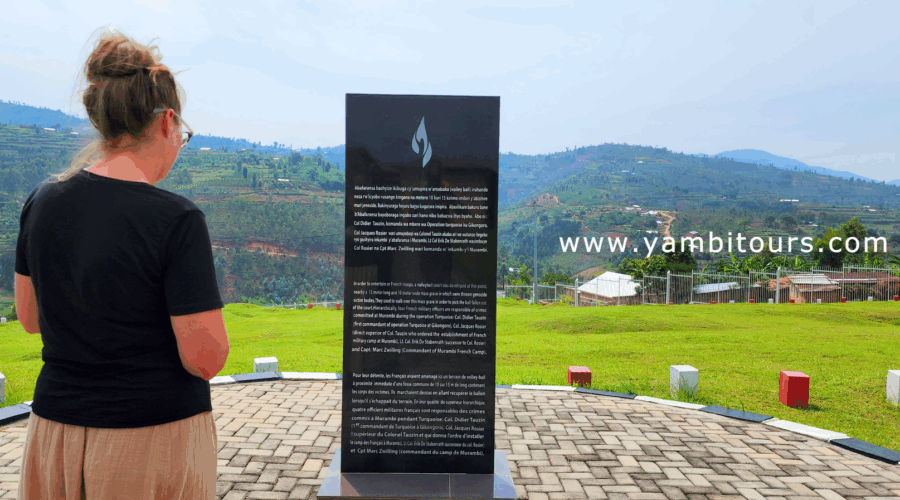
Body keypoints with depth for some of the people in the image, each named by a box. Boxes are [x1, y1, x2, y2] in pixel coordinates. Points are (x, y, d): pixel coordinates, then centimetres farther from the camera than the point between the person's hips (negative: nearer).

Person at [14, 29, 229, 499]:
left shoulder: (42, 201, -3)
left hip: (55, 428, 5)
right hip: (153, 439, -5)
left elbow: (30, 317, 10)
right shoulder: (176, 220, -22)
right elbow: (204, 359, -19)